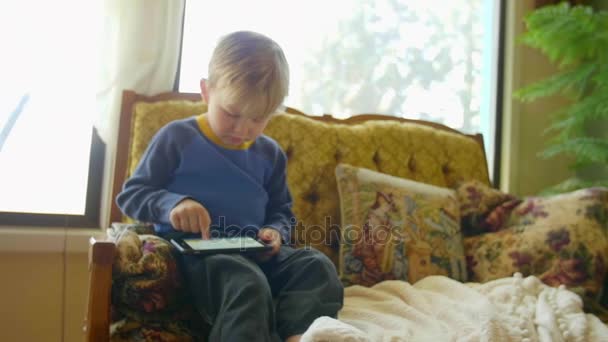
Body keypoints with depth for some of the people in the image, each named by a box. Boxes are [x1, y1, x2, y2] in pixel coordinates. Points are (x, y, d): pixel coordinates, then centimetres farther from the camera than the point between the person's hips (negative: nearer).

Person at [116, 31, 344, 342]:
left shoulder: (270, 154, 15)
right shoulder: (178, 137, 2)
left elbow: (282, 211, 24)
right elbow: (130, 195, 3)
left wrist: (275, 232, -1)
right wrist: (173, 204, -18)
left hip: (252, 250, 5)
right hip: (194, 250, -4)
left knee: (318, 266, -23)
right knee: (248, 283, -37)